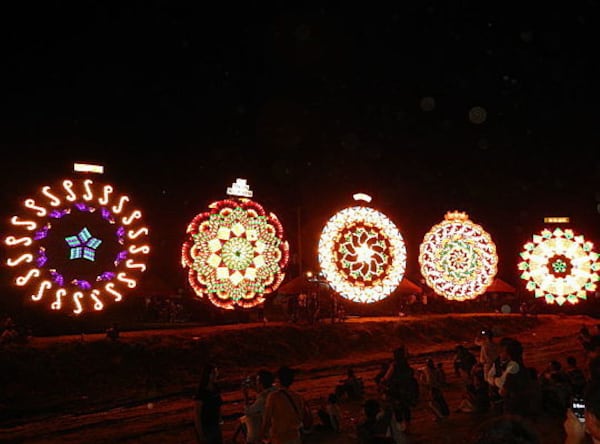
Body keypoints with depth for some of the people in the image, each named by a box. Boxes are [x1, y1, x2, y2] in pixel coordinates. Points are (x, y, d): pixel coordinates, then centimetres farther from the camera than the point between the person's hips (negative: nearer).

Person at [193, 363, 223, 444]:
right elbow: (196, 416, -19)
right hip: (205, 428, -7)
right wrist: (201, 436, -17)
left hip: (216, 427, 7)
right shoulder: (201, 393, -23)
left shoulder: (216, 389, -2)